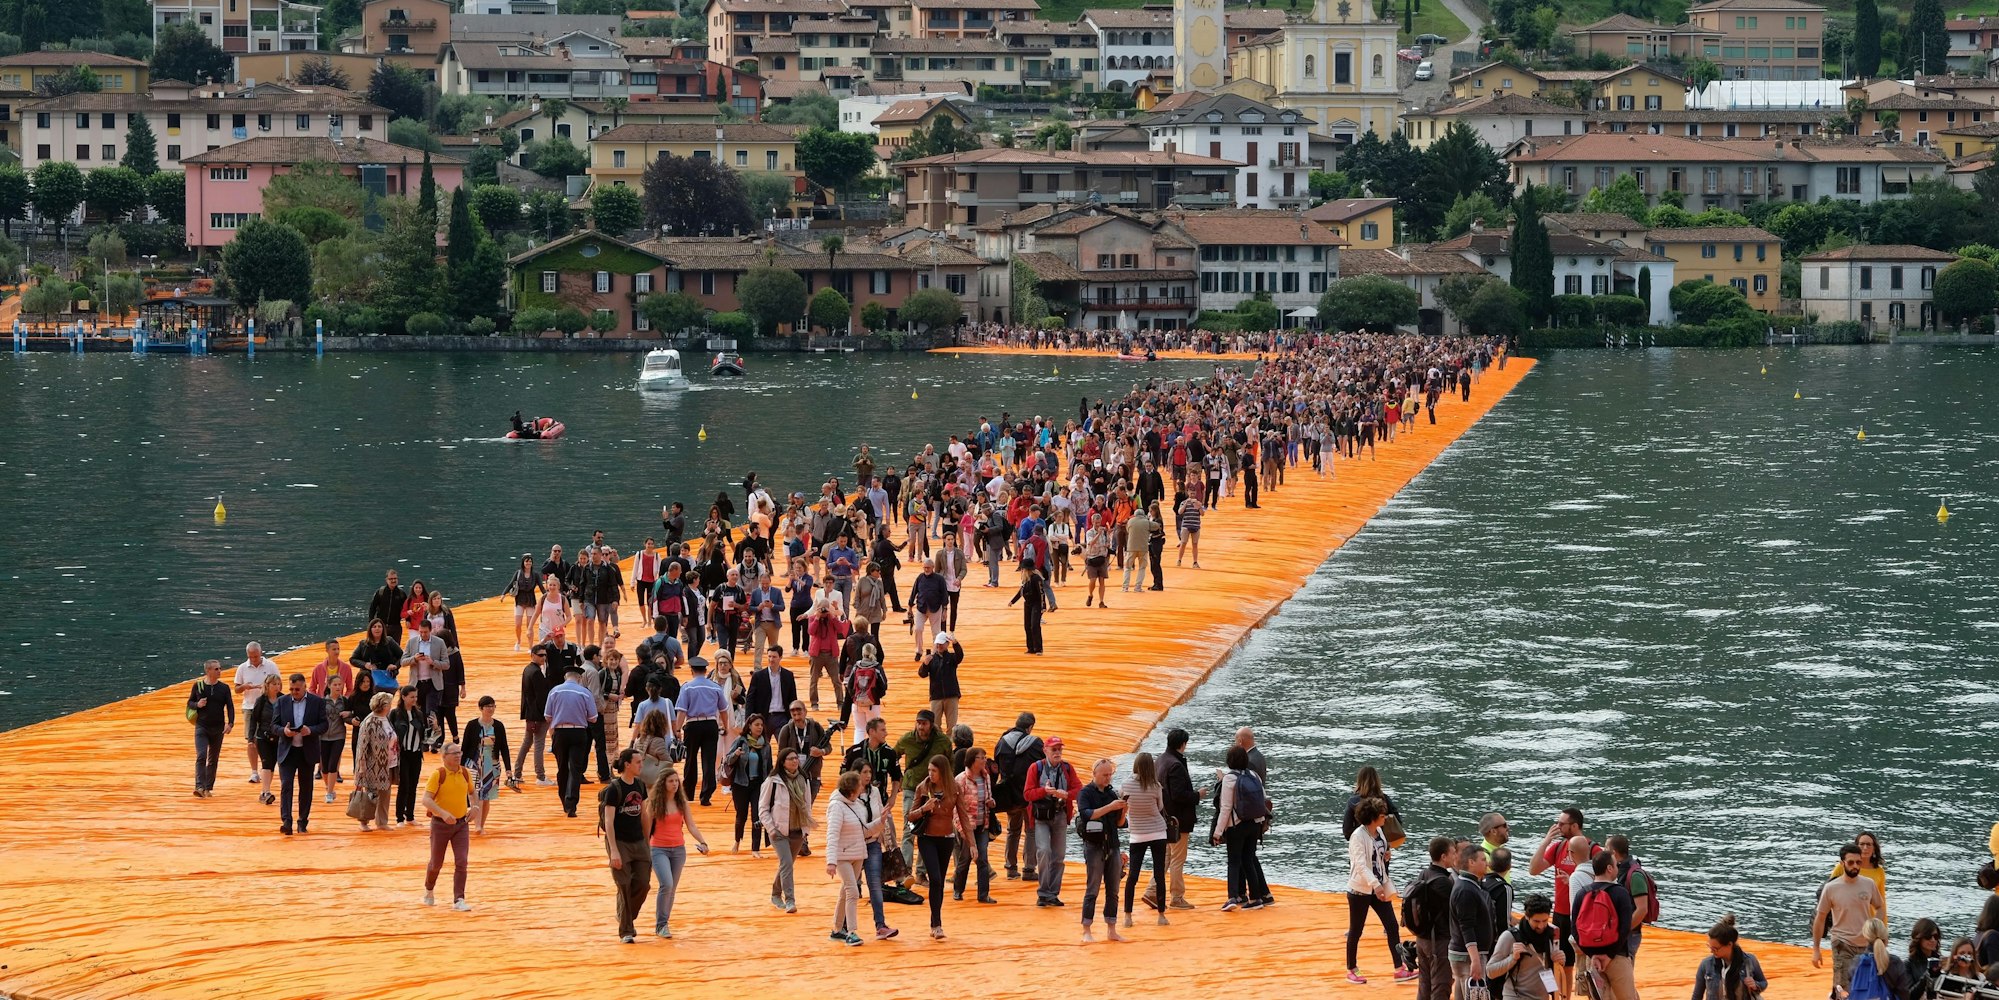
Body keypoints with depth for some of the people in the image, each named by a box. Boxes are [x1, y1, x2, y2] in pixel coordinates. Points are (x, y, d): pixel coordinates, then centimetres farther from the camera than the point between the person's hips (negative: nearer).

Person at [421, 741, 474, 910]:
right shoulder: (438, 774, -14)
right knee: (436, 863, 11)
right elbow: (426, 800, -21)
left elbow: (472, 792, 20)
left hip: (461, 823, 3)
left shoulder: (464, 773, 1)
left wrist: (473, 807, 1)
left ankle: (459, 900, -10)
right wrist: (443, 813, -34)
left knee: (461, 862, -10)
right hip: (440, 824, -3)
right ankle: (429, 891, 38)